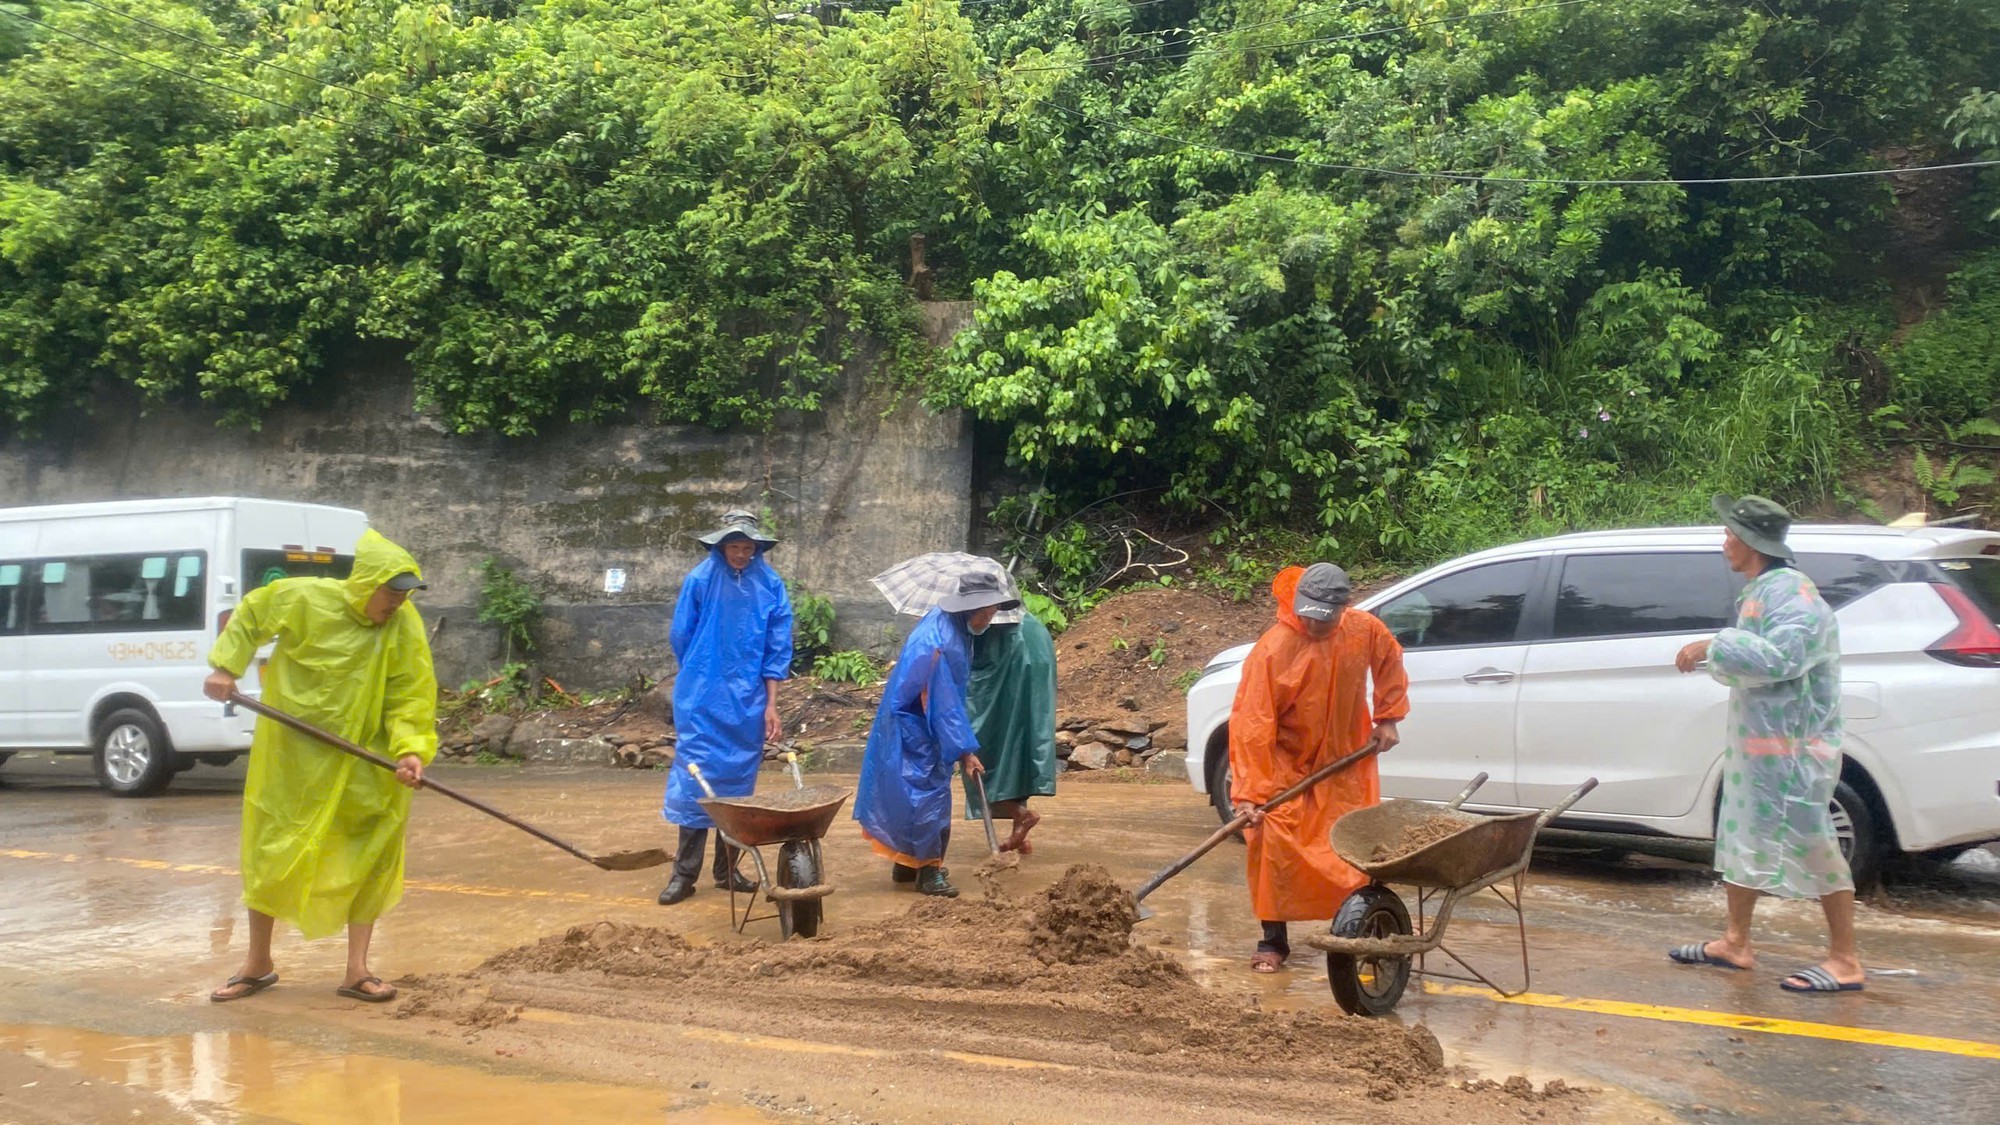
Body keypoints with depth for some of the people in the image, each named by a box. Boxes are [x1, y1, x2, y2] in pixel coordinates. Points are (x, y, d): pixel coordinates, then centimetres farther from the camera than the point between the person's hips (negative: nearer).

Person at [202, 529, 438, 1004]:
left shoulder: (406, 628, -14)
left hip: (362, 762, 1)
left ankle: (357, 970, 9)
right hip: (291, 752, 0)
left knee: (374, 854, -2)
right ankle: (257, 965, 28)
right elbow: (248, 615, 3)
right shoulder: (306, 599, -16)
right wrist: (225, 666, -7)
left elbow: (411, 698, -15)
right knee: (270, 853, 9)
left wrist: (411, 750, -30)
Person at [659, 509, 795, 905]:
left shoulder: (770, 585, 0)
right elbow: (680, 636, 5)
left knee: (738, 783, 8)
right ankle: (685, 872, 4)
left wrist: (771, 705, -2)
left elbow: (777, 650, 1)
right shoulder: (700, 579, -5)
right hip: (703, 702, -2)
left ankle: (727, 869, 19)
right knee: (696, 778, -3)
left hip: (748, 704, 2)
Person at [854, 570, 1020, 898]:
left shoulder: (953, 626, -1)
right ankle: (929, 870, 0)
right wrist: (965, 751, -24)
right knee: (930, 791, -8)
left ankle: (907, 863, 25)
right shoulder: (938, 642, -29)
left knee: (913, 790, 15)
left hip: (923, 723, 9)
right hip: (912, 726, -9)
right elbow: (945, 702, -27)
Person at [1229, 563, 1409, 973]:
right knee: (1275, 846, -11)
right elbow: (1251, 724, -28)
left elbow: (1390, 662, 12)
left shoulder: (1365, 631, -13)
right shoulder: (1272, 649, -27)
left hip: (1346, 763, 4)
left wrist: (1388, 717, 6)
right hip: (1287, 766, -4)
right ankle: (1273, 941, 3)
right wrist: (1248, 792, -30)